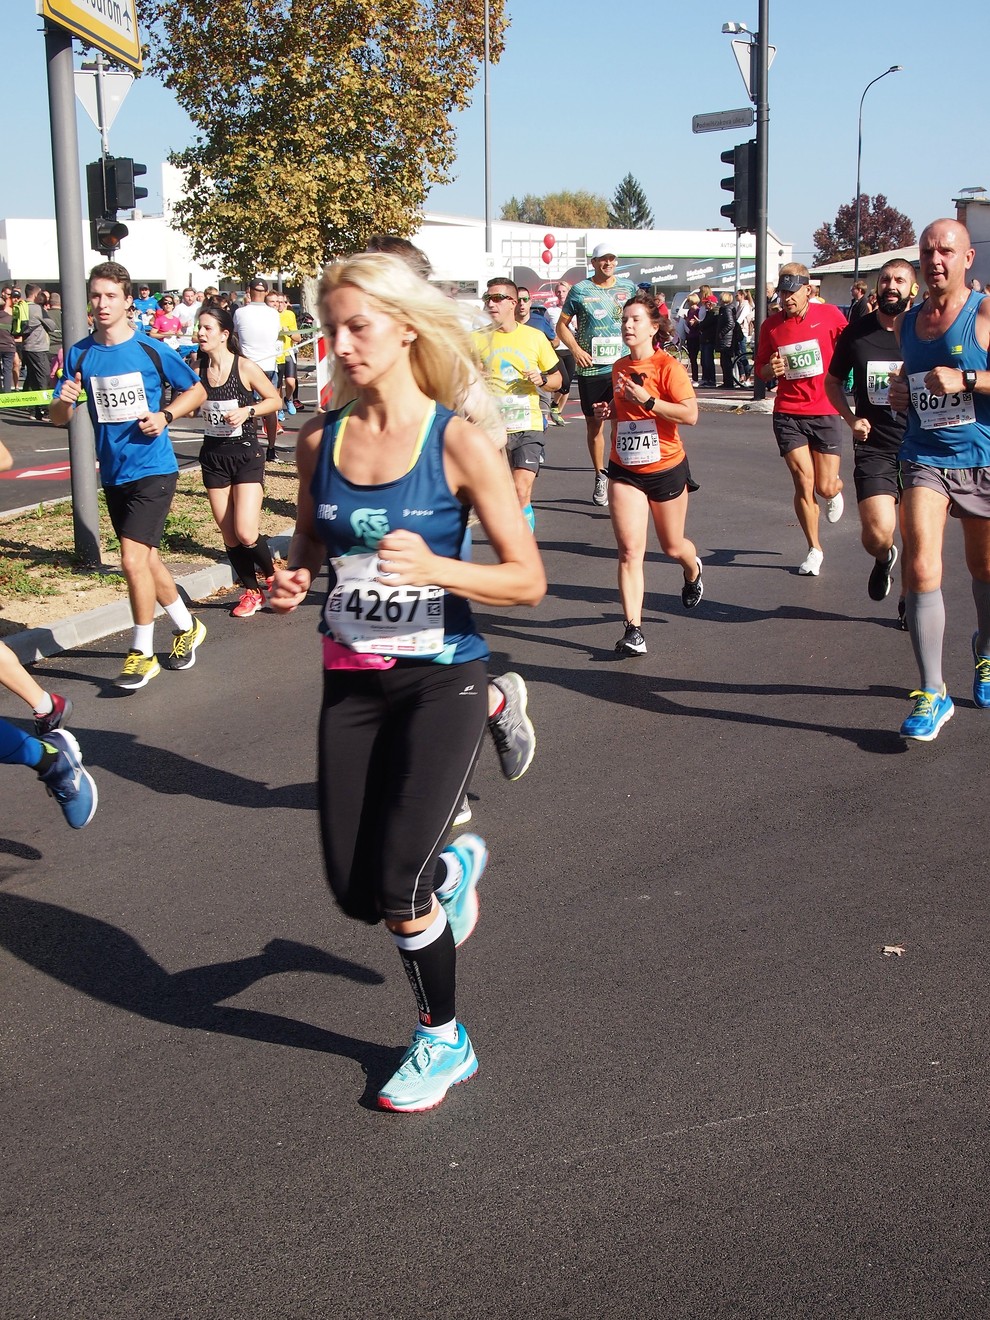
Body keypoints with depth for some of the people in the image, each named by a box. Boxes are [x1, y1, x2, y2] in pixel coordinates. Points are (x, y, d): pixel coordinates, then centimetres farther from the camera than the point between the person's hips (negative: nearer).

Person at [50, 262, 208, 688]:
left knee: (133, 560, -14)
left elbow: (196, 391, 5)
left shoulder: (152, 350, -8)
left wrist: (165, 416, -12)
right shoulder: (79, 354, 1)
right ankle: (187, 627, 37)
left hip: (153, 469, -5)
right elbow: (58, 418, 4)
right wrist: (64, 401, -19)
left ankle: (142, 653, 1)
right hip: (112, 474, 5)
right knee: (146, 559, 15)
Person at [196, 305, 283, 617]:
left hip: (246, 454, -4)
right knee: (229, 535, 7)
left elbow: (275, 400, -1)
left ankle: (271, 573, 16)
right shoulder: (199, 369, 1)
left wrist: (247, 410, -16)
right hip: (213, 456, 4)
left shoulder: (245, 367, -10)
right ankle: (251, 592, 23)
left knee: (246, 533, -13)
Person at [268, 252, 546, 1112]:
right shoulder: (321, 439, 1)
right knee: (354, 892, 7)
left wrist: (434, 567, -28)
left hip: (440, 678, -5)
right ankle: (453, 866, 42)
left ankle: (444, 1042, 21)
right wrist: (293, 580, -6)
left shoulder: (458, 442, -13)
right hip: (350, 680, 5)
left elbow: (529, 579, -12)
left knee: (397, 888, -7)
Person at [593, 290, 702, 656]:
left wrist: (647, 401, -27)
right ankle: (633, 629, -11)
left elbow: (690, 414, -21)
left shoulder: (667, 366, -12)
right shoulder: (619, 367, 6)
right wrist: (609, 410, 3)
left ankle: (693, 571, 53)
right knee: (629, 550, -10)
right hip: (625, 472, 3)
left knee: (672, 546, 15)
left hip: (666, 469, -3)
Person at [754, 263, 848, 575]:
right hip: (788, 413, 1)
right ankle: (814, 550, 12)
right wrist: (771, 369, -11)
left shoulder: (829, 315, -5)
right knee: (803, 482, -4)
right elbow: (761, 370, 11)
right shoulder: (771, 325, 1)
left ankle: (836, 490, 41)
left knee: (825, 487, 0)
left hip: (825, 412, -1)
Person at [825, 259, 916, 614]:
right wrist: (851, 419, 2)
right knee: (878, 534, -16)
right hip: (874, 447, 0)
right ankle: (884, 558, 21)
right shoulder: (857, 331, 1)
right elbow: (833, 381, 17)